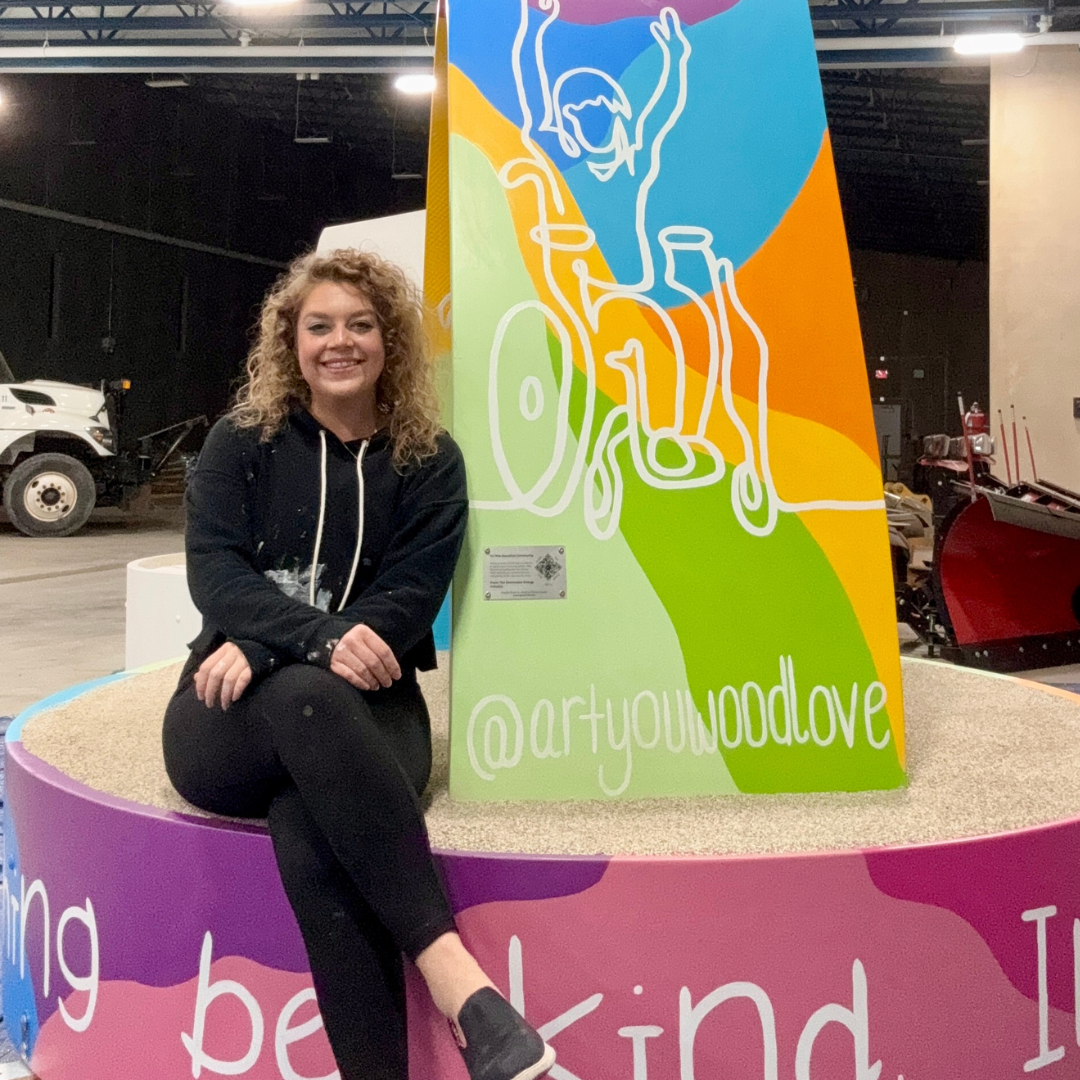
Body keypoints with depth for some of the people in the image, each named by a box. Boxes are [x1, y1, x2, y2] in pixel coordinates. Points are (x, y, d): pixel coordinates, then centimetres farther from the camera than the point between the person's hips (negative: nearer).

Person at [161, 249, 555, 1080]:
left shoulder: (430, 462, 8)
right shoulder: (242, 442, 9)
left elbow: (411, 598, -4)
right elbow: (214, 572, -5)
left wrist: (266, 649, -18)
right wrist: (318, 639, -26)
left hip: (367, 710, 0)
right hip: (231, 717, 0)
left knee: (310, 839, -38)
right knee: (307, 697, -40)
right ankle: (455, 977, -46)